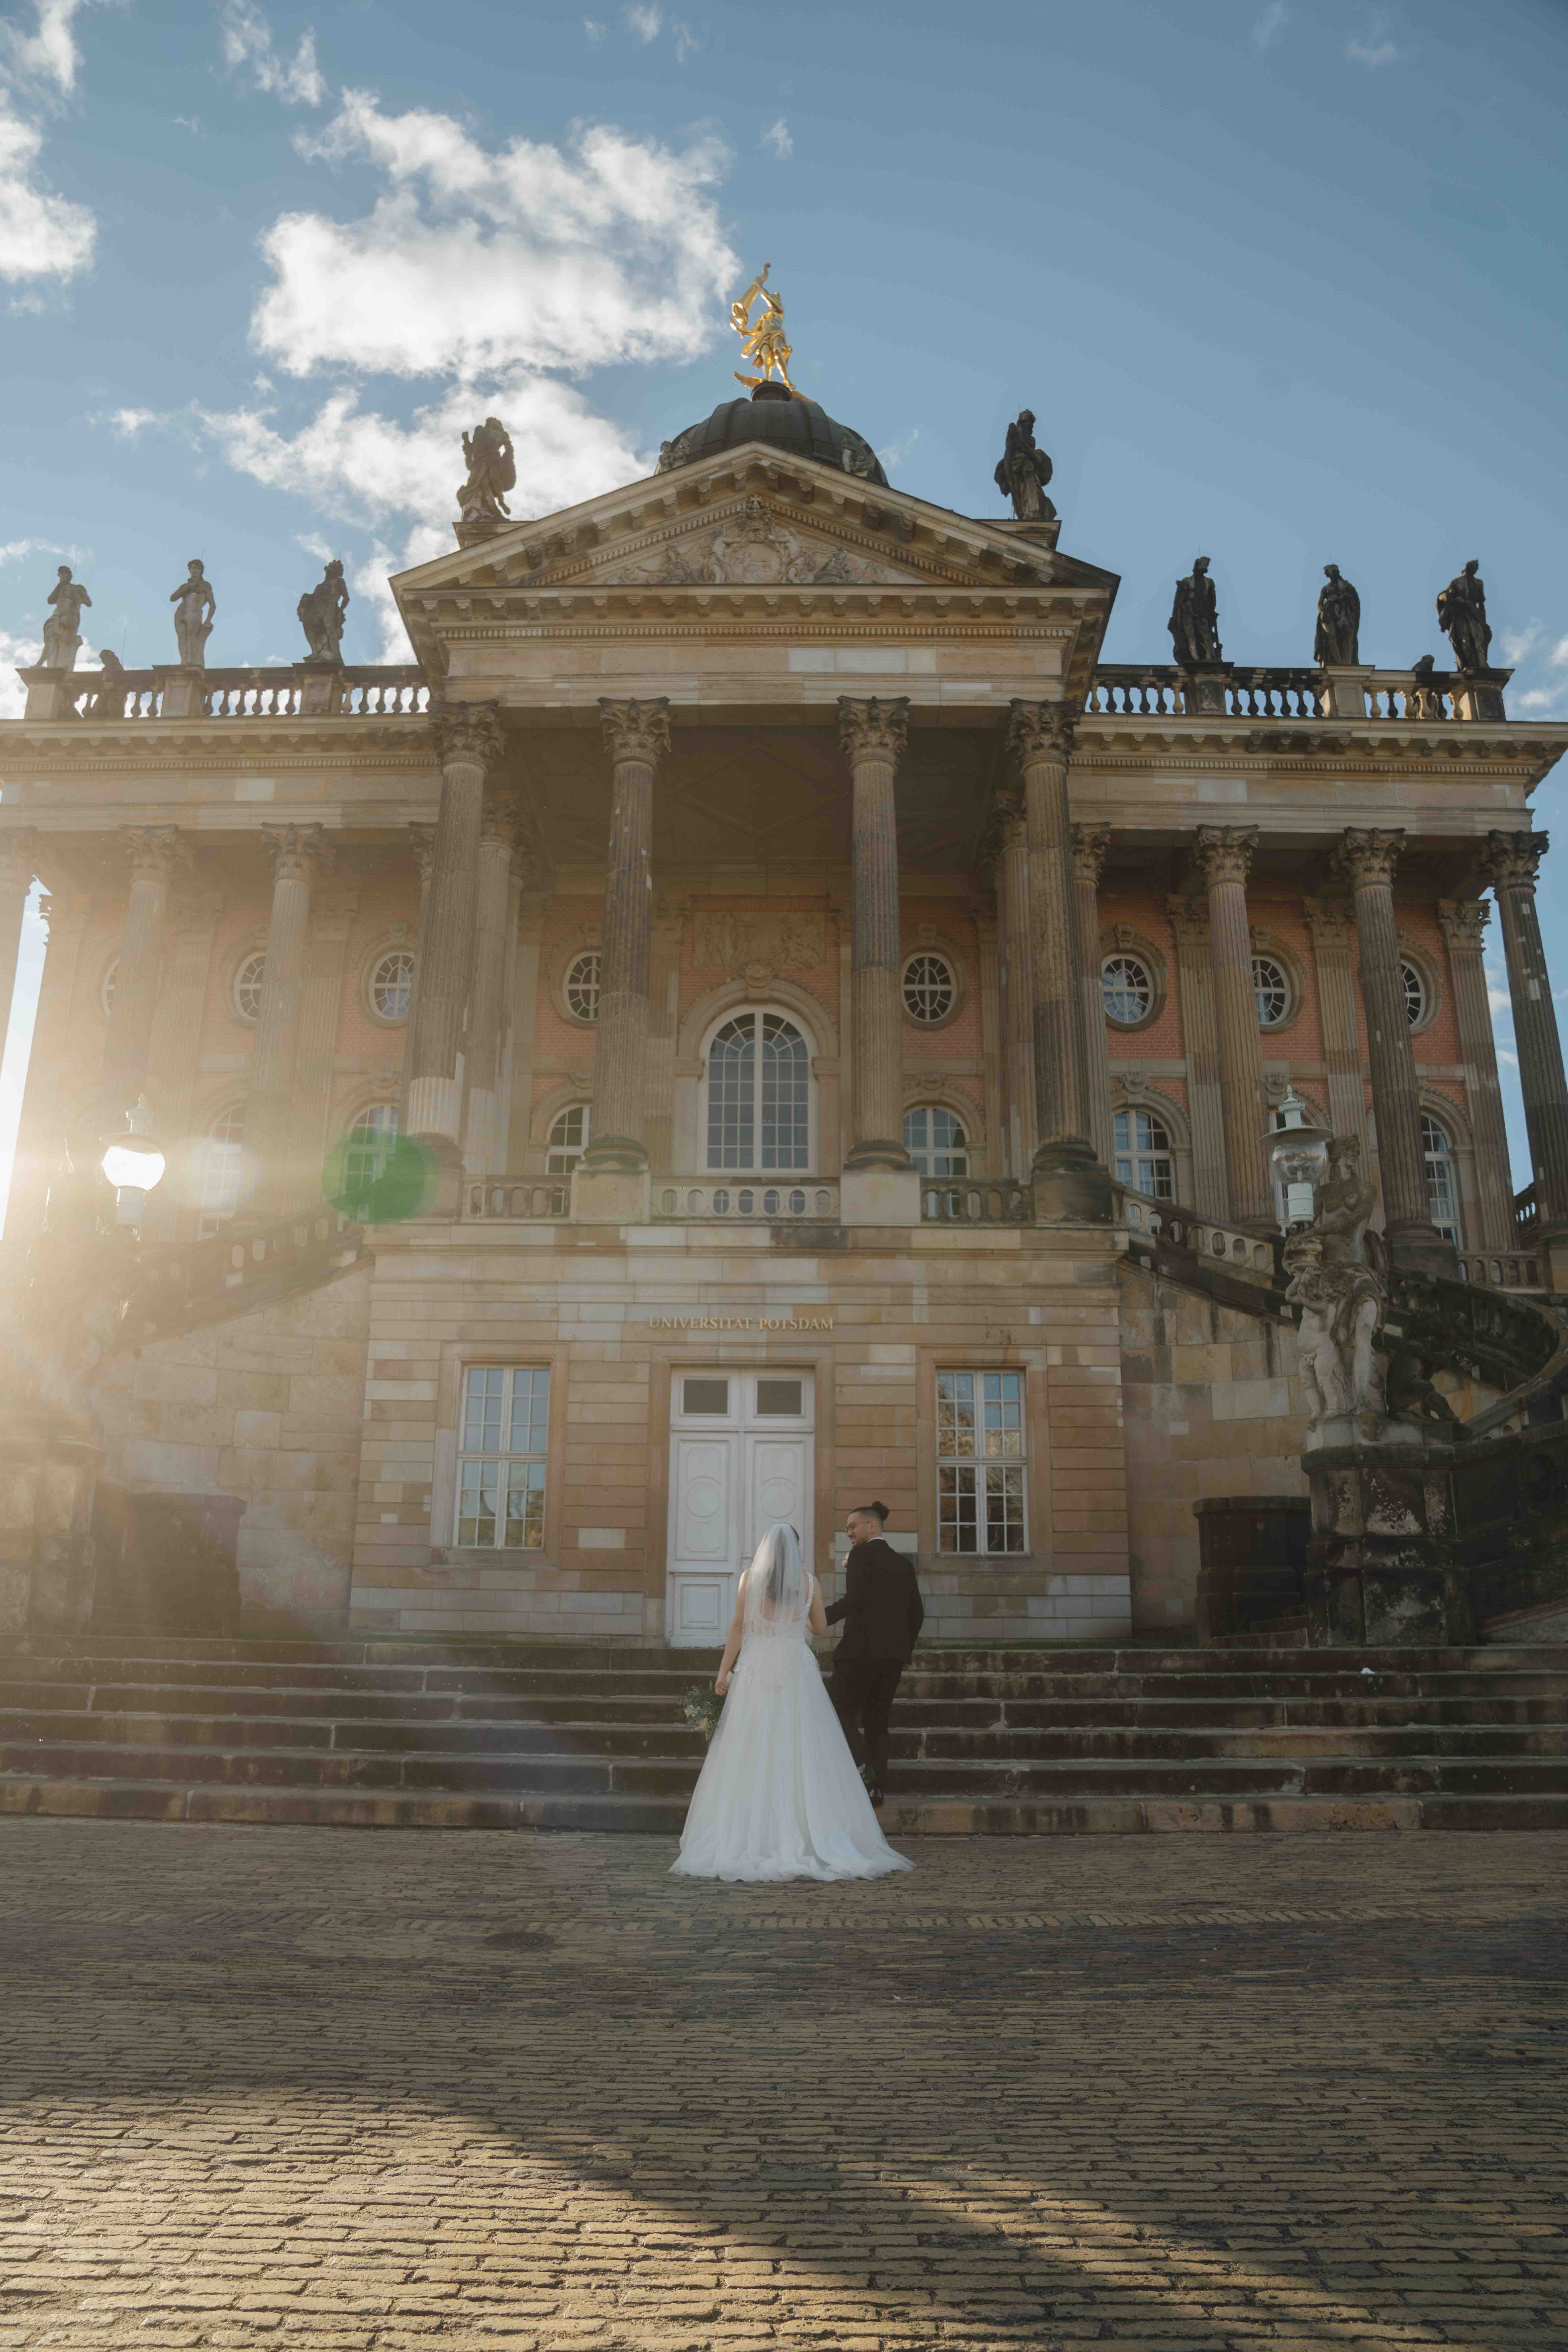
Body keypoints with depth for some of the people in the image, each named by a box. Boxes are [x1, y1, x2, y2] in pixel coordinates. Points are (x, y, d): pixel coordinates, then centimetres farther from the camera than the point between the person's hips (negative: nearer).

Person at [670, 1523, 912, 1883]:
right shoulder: (808, 1580, 3)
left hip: (756, 1671, -1)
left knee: (750, 1760, 1)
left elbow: (738, 1627, -3)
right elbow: (820, 1627, 12)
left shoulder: (750, 1578, 1)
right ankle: (821, 1842, -1)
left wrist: (724, 1672, 0)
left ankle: (741, 1843, -2)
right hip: (797, 1671, 1)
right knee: (804, 1759, 3)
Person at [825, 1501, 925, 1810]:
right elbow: (916, 1613, 14)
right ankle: (879, 1788, 5)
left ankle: (862, 1766, -19)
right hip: (894, 1652, 7)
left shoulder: (863, 1554, -6)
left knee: (845, 1712, 2)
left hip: (861, 1648, -7)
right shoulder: (903, 1563, 15)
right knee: (877, 1719, 11)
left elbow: (854, 1600, -18)